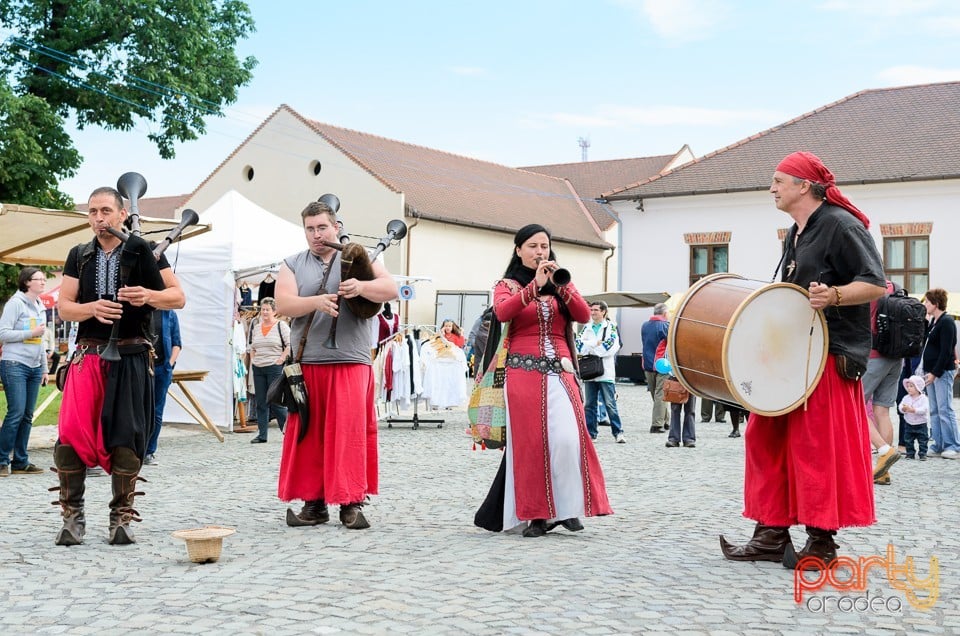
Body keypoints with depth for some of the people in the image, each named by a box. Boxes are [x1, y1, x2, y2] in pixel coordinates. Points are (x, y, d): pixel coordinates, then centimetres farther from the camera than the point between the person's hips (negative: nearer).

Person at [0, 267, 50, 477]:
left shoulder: (40, 307, 17)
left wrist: (44, 368, 21)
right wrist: (31, 333, -14)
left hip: (34, 367, 7)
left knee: (27, 416, 6)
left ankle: (20, 462, 9)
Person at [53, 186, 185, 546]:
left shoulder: (143, 252, 3)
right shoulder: (79, 256, 12)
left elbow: (178, 297, 2)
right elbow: (64, 307, 8)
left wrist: (149, 296, -19)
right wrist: (93, 308, -14)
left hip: (131, 357, -2)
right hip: (88, 355, 2)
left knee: (126, 438, -2)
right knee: (71, 432, -10)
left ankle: (121, 519, 9)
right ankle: (72, 516, 2)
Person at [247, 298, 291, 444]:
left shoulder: (281, 325, -2)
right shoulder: (256, 326, 15)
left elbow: (290, 345, -7)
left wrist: (281, 359, -12)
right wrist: (252, 361, 12)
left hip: (275, 368, -6)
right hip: (258, 369, 6)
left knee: (276, 402, -6)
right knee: (261, 403, 7)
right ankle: (262, 435, 10)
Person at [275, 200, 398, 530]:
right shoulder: (293, 265, 14)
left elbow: (390, 289, -2)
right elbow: (283, 303, -1)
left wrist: (360, 287, -21)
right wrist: (316, 301, -19)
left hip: (351, 362, -2)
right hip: (306, 363, 2)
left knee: (350, 431, -5)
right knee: (308, 434, 3)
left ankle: (351, 503, 1)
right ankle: (314, 503, 12)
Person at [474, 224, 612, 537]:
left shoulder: (560, 283, 19)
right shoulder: (507, 285, 11)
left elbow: (584, 315, 2)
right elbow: (502, 312, -12)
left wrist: (561, 285, -11)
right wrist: (535, 285, -20)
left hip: (560, 372, 2)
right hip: (523, 372, -2)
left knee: (566, 438, -12)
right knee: (530, 441, -4)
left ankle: (567, 507, 3)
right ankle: (535, 514, 4)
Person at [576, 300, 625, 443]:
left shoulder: (611, 327, 2)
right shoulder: (586, 328, 14)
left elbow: (612, 347, -11)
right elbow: (578, 344, 1)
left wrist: (588, 347, -6)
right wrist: (596, 343, -12)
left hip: (606, 372, -4)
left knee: (610, 404, -4)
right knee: (590, 404, 7)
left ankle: (618, 432, 1)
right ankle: (590, 433, 12)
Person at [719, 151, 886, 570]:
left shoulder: (840, 224, -9)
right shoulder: (794, 234, 18)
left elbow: (876, 284, -16)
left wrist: (833, 295, -30)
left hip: (831, 355, -9)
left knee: (819, 447, -5)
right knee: (767, 439, 6)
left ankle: (822, 542, 6)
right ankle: (772, 535, 13)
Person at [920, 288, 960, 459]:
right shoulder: (932, 321, 15)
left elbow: (946, 351, -17)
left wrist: (935, 373, -19)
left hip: (943, 372, -9)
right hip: (931, 371, 9)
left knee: (945, 410, -7)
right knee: (934, 411, 9)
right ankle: (938, 446, 12)